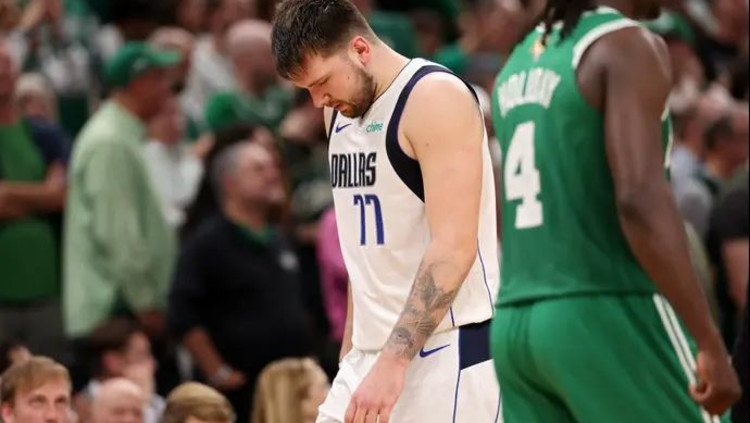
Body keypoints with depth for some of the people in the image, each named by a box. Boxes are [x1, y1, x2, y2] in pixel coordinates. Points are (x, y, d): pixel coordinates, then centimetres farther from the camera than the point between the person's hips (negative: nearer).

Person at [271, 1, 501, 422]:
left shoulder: (435, 97, -14)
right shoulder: (342, 110, 13)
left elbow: (454, 249, -22)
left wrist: (393, 363, -26)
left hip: (449, 353, -9)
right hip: (374, 354, 9)